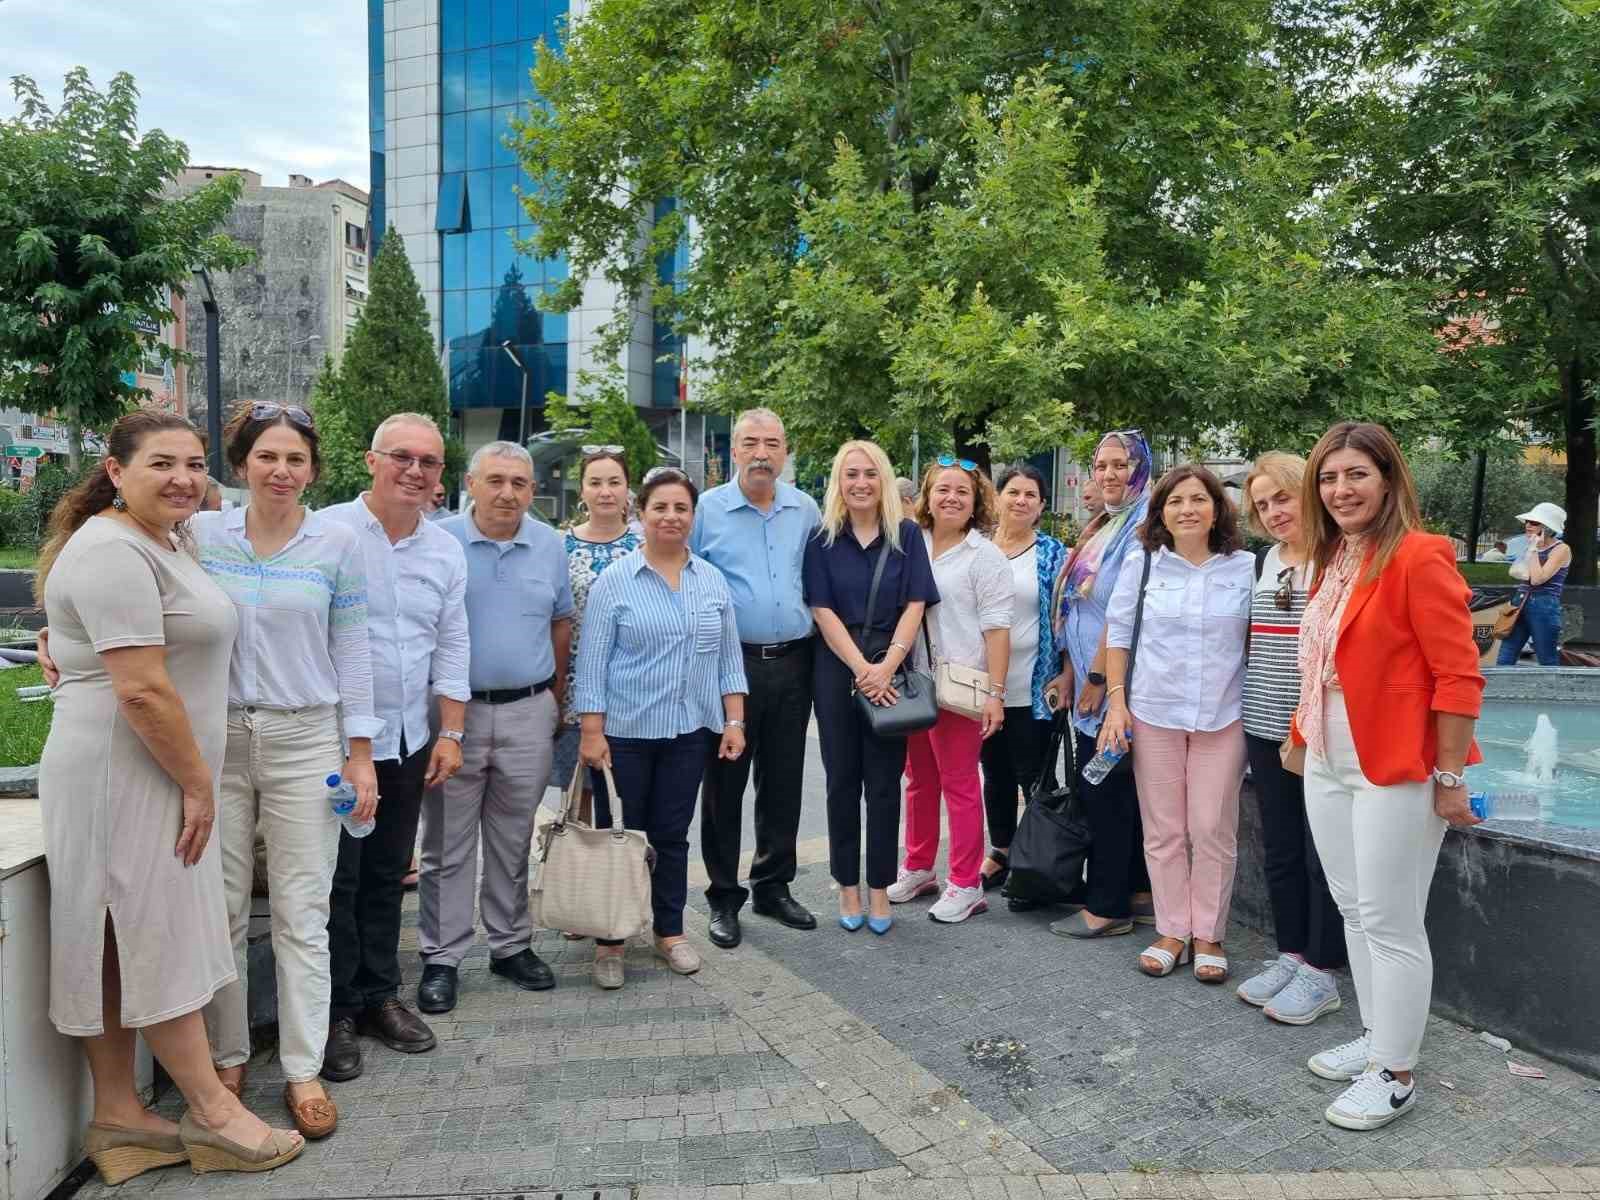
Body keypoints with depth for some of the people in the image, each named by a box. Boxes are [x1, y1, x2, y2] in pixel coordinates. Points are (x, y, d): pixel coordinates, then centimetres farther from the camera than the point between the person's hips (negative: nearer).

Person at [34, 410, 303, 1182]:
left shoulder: (167, 540, 14)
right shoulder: (113, 553, -18)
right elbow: (143, 690, -23)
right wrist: (198, 784, -15)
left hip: (154, 773, 10)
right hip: (125, 773, -10)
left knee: (124, 945, 13)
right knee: (157, 938, 0)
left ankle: (117, 1118, 23)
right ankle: (214, 1114, 11)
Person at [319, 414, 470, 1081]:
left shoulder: (446, 551, 8)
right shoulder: (328, 532, -9)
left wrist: (450, 734, 7)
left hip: (409, 740, 5)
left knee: (387, 876, 14)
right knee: (338, 879, 3)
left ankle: (379, 995, 27)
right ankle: (336, 1010, 17)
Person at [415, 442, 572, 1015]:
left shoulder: (549, 545, 5)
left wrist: (555, 699, 13)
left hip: (528, 714, 3)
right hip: (454, 709, -2)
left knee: (513, 842, 13)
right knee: (448, 846, 5)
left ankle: (512, 946, 26)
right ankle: (441, 959, 16)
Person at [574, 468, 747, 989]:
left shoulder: (713, 581, 7)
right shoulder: (613, 582, -4)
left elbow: (728, 657, 10)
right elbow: (592, 662, -6)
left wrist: (734, 721, 4)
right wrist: (592, 732, -11)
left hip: (689, 731, 3)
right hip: (624, 731, -3)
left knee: (672, 835, 12)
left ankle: (670, 932, 27)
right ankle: (609, 941, 20)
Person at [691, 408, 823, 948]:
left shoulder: (806, 510, 8)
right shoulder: (707, 508, -2)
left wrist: (816, 630, 11)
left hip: (792, 664, 3)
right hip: (730, 663, -3)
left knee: (784, 783, 12)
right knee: (724, 784, 4)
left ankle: (774, 887, 27)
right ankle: (724, 898, 18)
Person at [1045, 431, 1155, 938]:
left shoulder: (1142, 527, -12)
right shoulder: (1100, 529, 16)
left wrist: (1097, 676, -17)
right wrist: (1069, 674, 12)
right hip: (1091, 682, 9)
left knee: (1106, 792, -2)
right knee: (1120, 792, 13)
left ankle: (1107, 906, 8)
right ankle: (1137, 893, 23)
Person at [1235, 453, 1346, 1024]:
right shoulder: (1267, 560, 10)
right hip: (1266, 727, 7)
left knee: (1321, 853, 4)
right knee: (1279, 849, 14)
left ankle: (1321, 972, 16)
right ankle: (1290, 955, 27)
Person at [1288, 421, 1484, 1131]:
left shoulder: (1418, 558, -15)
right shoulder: (1331, 560, 10)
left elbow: (1458, 676, -17)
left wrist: (1450, 778, -16)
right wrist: (1306, 739, 14)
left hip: (1395, 770, -8)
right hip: (1328, 765, 8)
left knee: (1390, 924, 2)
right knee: (1354, 910, 17)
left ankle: (1395, 1076, 17)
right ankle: (1375, 1038, 34)